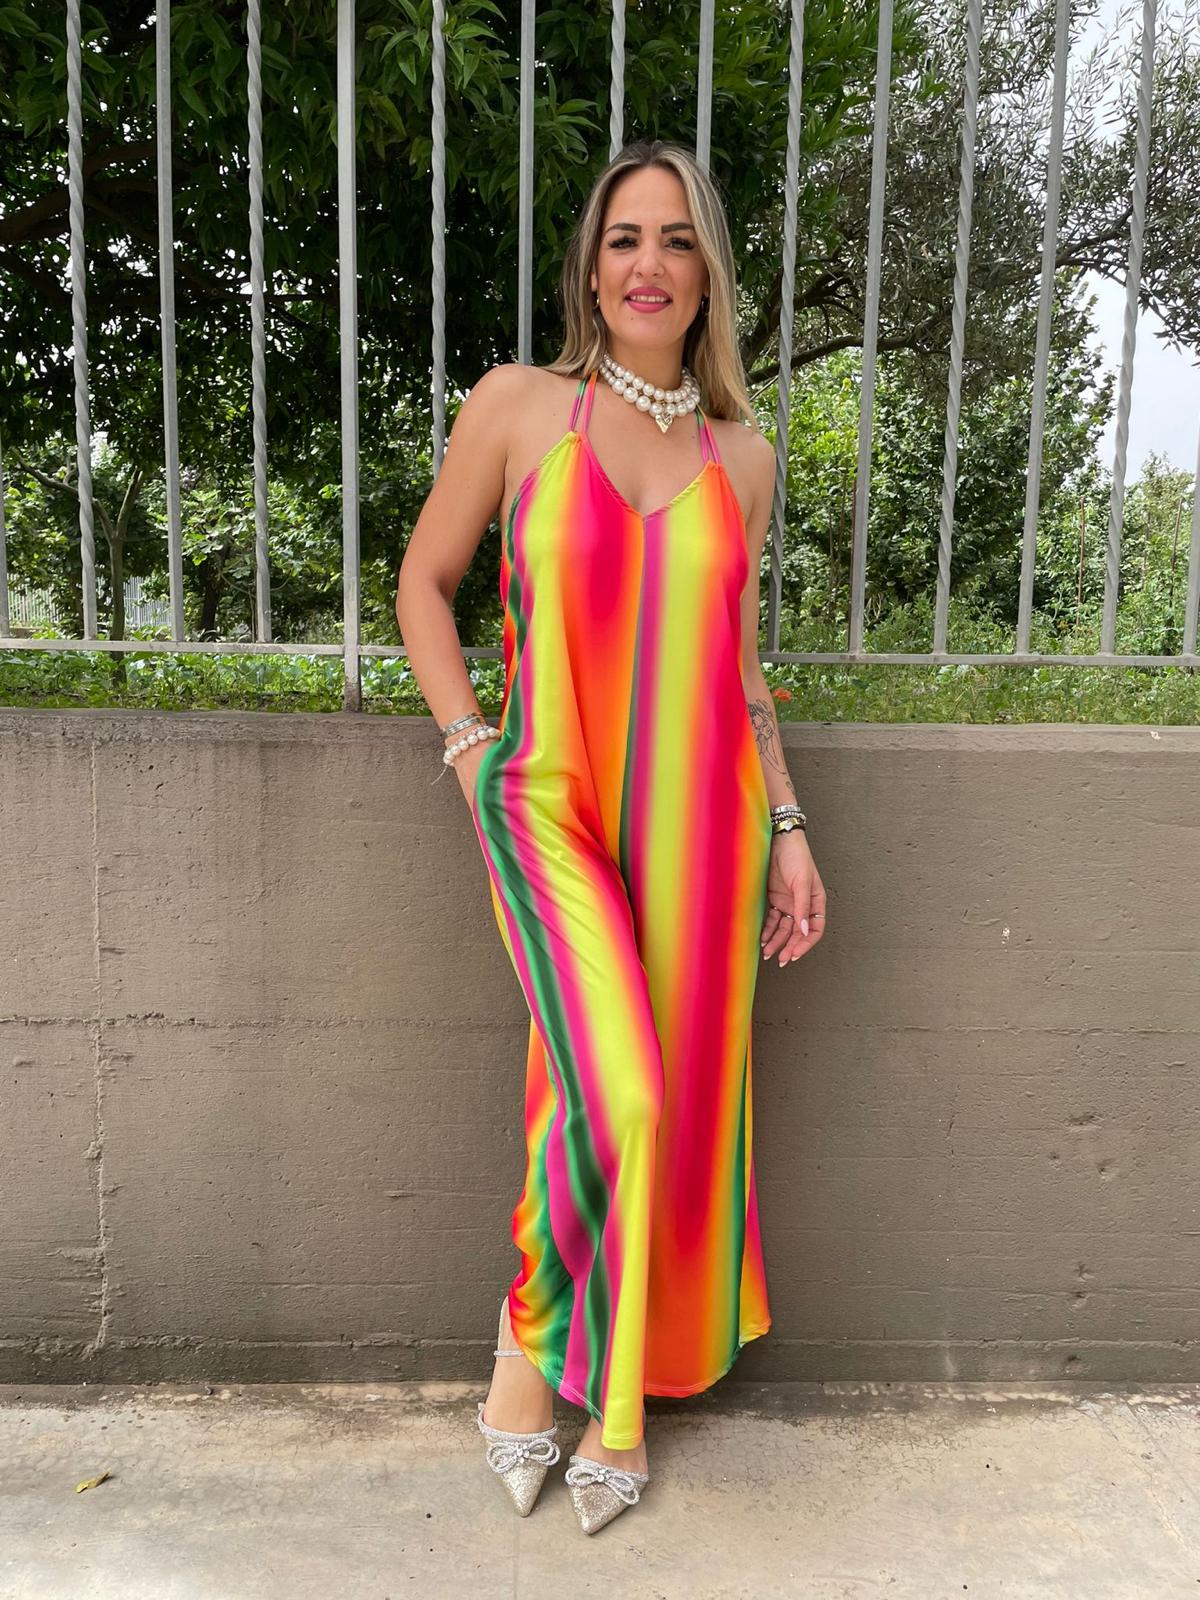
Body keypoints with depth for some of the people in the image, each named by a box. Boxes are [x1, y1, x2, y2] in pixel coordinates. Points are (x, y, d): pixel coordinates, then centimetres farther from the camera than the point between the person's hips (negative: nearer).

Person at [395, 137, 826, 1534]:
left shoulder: (740, 454, 10)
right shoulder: (518, 406, 2)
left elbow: (737, 659, 15)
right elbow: (424, 582, 9)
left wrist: (785, 826, 10)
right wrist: (466, 743, -3)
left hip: (699, 817, 3)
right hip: (554, 807, -3)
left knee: (675, 1097, 7)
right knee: (613, 1093, -17)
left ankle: (622, 1388, 28)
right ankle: (536, 1332, 14)